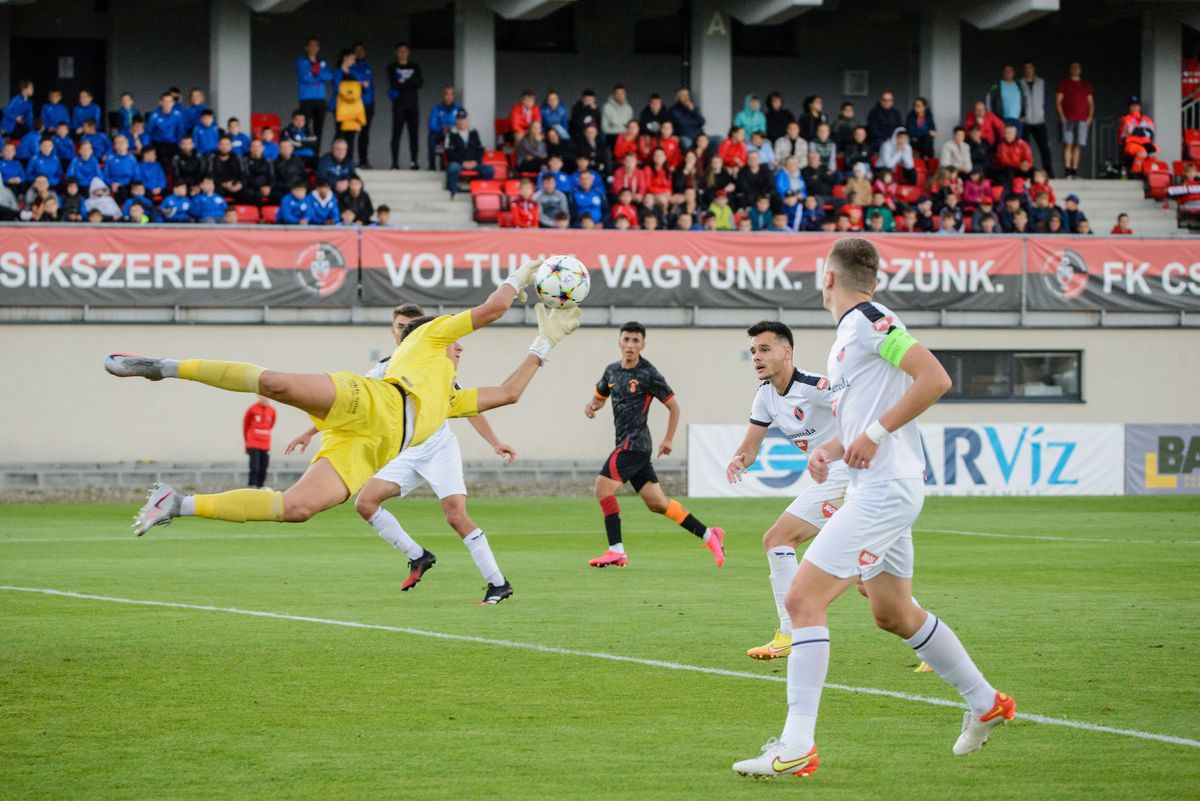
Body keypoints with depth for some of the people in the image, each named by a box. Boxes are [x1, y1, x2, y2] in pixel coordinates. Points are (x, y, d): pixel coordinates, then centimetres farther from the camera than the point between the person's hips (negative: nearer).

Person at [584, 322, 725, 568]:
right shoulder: (612, 371, 12)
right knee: (656, 503, 8)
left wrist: (668, 440, -4)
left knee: (603, 488, -14)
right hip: (626, 444, 8)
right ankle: (708, 535, 14)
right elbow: (600, 396, 28)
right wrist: (591, 406, 5)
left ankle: (616, 552, -10)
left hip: (634, 443, -8)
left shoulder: (649, 375, -9)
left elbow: (673, 406, -3)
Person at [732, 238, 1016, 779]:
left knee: (803, 599, -13)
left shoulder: (869, 321, -12)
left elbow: (935, 379, -21)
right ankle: (985, 703, 36)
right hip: (876, 488, 11)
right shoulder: (845, 339, 17)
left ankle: (797, 748, -15)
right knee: (893, 614, 21)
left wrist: (874, 434, -21)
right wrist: (829, 449, 9)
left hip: (884, 489, -11)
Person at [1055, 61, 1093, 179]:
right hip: (1068, 119, -3)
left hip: (1083, 119, 3)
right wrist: (1062, 116, -9)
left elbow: (1091, 103, 18)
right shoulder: (1063, 84, 9)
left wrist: (1090, 116, 3)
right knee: (1068, 144, -12)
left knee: (1077, 146, 1)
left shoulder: (1086, 85, 18)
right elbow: (1058, 101, 3)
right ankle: (1067, 171, -16)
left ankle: (1074, 171, 3)